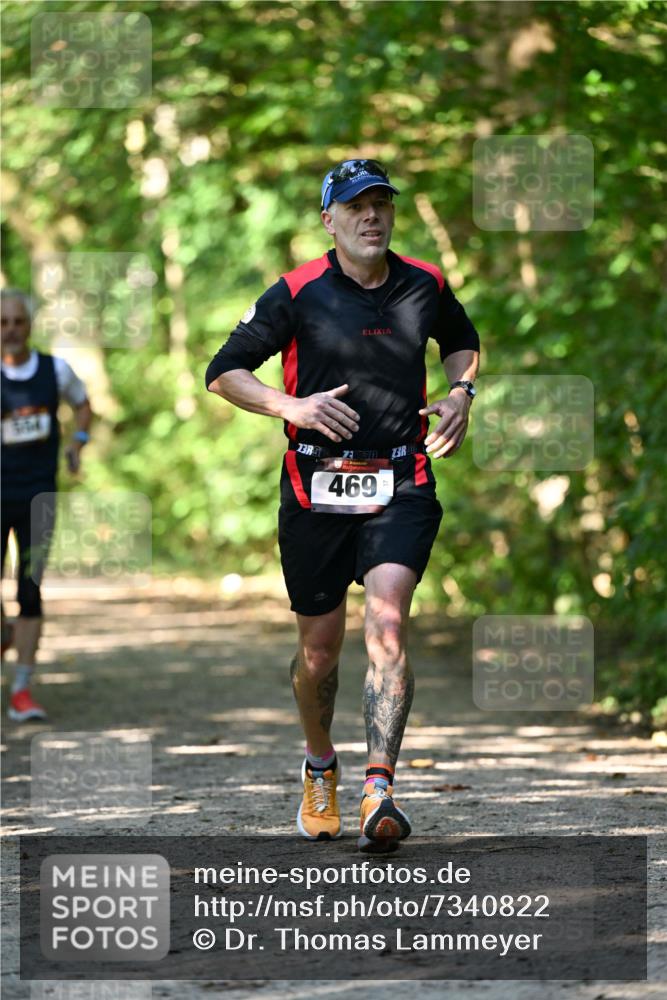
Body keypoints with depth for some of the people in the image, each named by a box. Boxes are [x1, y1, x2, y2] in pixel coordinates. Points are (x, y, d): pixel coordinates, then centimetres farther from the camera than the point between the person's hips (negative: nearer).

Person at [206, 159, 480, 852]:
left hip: (401, 486, 0)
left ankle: (379, 792, -25)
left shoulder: (425, 286, 6)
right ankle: (320, 768, 37)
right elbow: (223, 373, 0)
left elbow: (462, 340, 28)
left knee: (387, 623, -20)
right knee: (320, 645, 8)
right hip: (316, 486, 0)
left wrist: (460, 393, 8)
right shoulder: (297, 293, -4)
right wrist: (291, 406, -14)